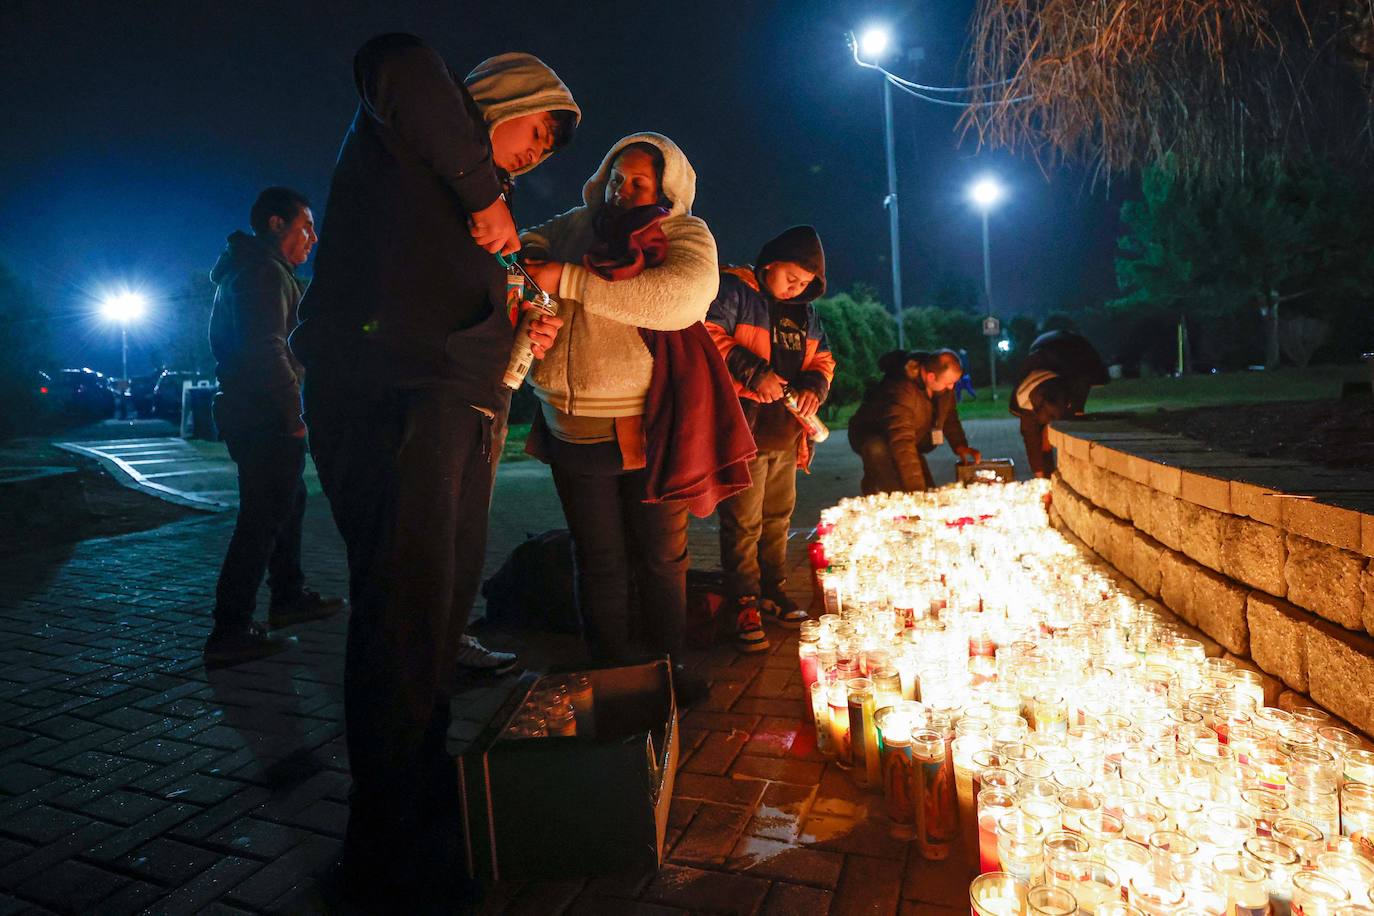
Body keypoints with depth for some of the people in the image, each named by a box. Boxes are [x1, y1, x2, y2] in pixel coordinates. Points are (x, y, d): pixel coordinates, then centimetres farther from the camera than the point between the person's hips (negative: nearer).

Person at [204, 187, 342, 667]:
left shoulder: (244, 270, 22)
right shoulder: (266, 272, -12)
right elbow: (267, 350, -24)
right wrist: (293, 416, -20)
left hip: (248, 415, 11)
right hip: (267, 420, -11)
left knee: (289, 501, 21)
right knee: (262, 519, -8)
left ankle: (288, 596, 33)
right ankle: (230, 632, -4)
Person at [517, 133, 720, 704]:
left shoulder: (685, 233, -4)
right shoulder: (575, 226, 8)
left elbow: (685, 296, -24)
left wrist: (570, 280, -24)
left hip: (649, 429, -2)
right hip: (573, 427, 3)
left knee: (660, 556, 10)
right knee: (598, 560, 10)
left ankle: (669, 666, 29)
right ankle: (611, 671, 26)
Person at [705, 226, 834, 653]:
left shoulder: (805, 312, 18)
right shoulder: (733, 290, -5)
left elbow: (822, 358, 22)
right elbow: (708, 338, -16)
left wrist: (814, 386, -1)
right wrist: (754, 373, -22)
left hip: (786, 431, 7)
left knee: (778, 517, 14)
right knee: (743, 522, -4)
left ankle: (773, 592, 27)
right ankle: (745, 605, 6)